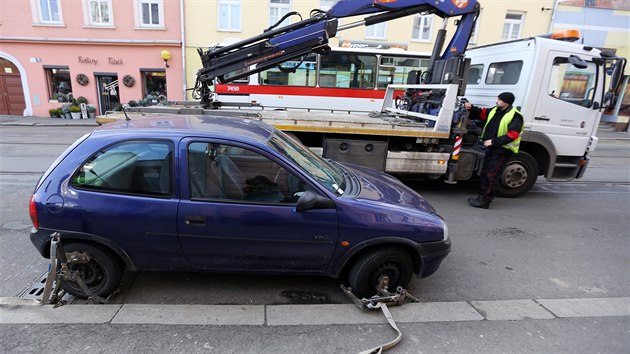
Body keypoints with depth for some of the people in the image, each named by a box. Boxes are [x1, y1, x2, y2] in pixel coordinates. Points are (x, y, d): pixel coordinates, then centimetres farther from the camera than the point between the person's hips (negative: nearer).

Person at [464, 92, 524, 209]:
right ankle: (482, 196, 22)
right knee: (485, 173, 12)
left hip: (503, 150, -8)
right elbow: (481, 113, 21)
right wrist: (471, 108, 3)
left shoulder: (515, 116, -12)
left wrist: (493, 141, -22)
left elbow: (512, 135, -19)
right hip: (491, 147, 8)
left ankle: (485, 201, -2)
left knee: (491, 175, -8)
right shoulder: (495, 110, 10)